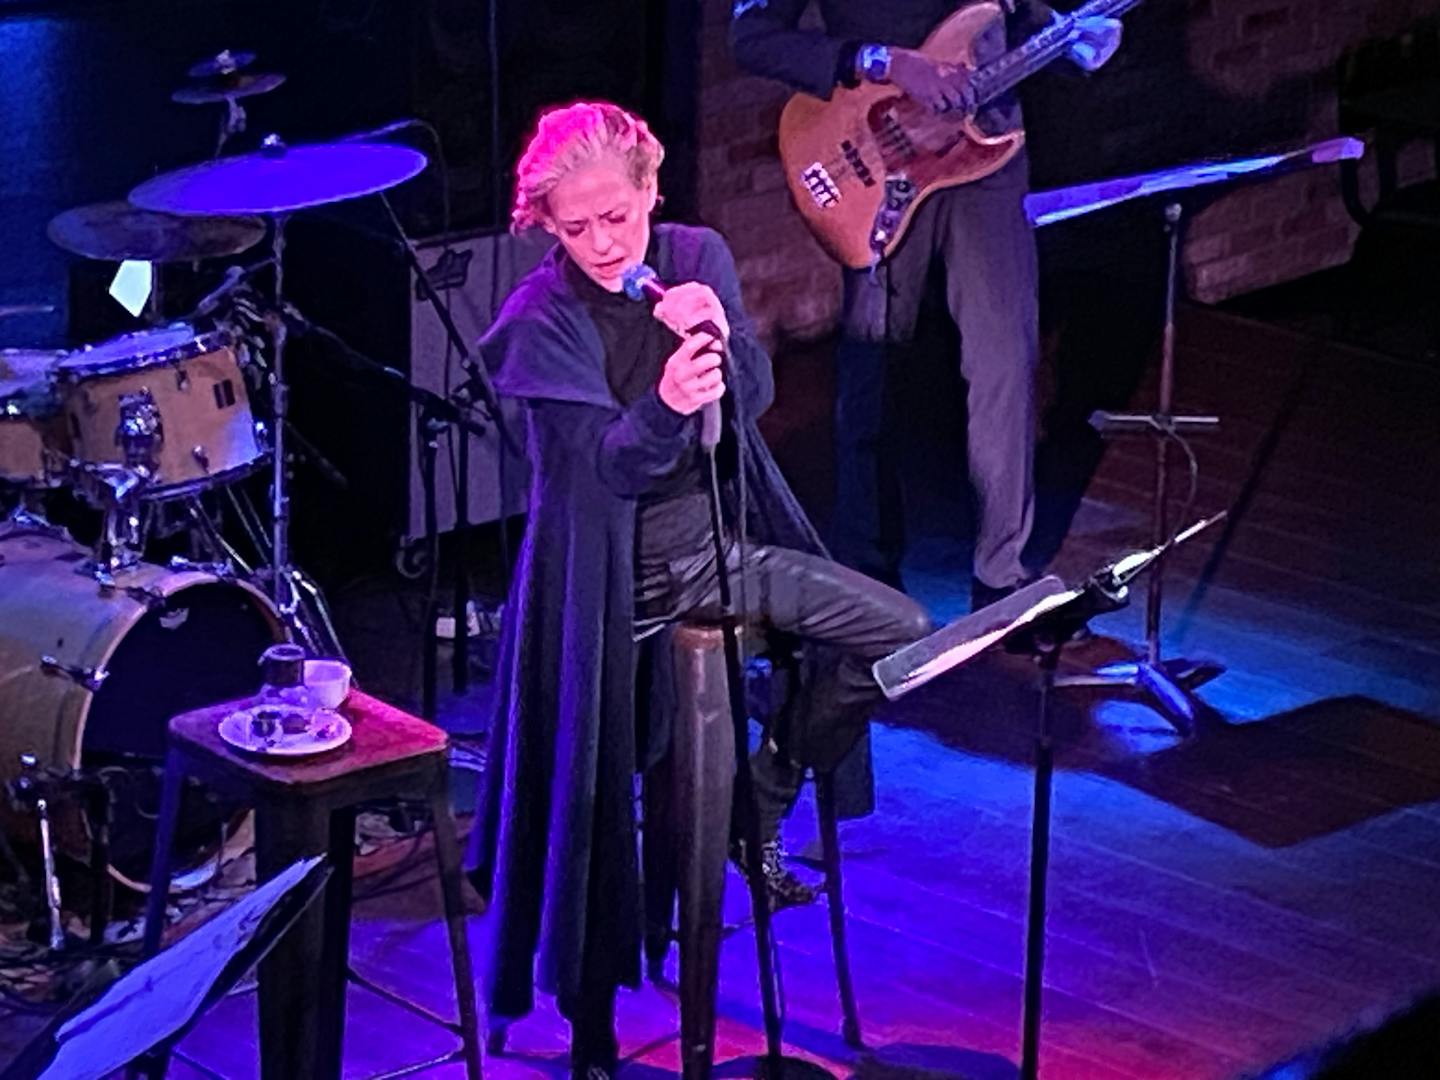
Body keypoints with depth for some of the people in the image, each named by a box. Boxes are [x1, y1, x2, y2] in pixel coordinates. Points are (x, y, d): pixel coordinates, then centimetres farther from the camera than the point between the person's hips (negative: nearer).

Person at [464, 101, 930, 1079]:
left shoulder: (696, 257, -1)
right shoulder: (543, 320, -16)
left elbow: (754, 399, -5)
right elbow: (610, 465, -25)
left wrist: (719, 339, -28)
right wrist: (666, 407, -46)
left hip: (718, 534, 6)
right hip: (620, 568, -6)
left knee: (901, 633, -1)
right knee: (602, 773, -13)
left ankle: (759, 805, 13)